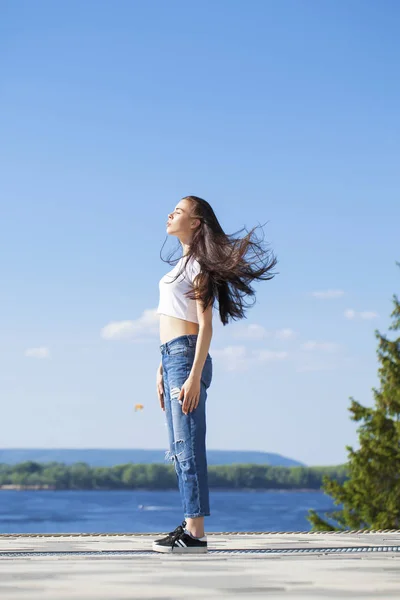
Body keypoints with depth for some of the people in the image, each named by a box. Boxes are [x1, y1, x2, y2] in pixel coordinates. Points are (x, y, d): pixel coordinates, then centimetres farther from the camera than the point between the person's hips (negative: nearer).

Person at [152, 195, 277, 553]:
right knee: (179, 449, 9)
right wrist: (162, 370, 21)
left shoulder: (199, 265, -8)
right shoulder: (184, 262, 20)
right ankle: (189, 525, 14)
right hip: (171, 357, 10)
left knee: (188, 446, -11)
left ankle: (196, 534, -11)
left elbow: (205, 326, -14)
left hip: (186, 357, -10)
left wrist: (194, 376, -21)